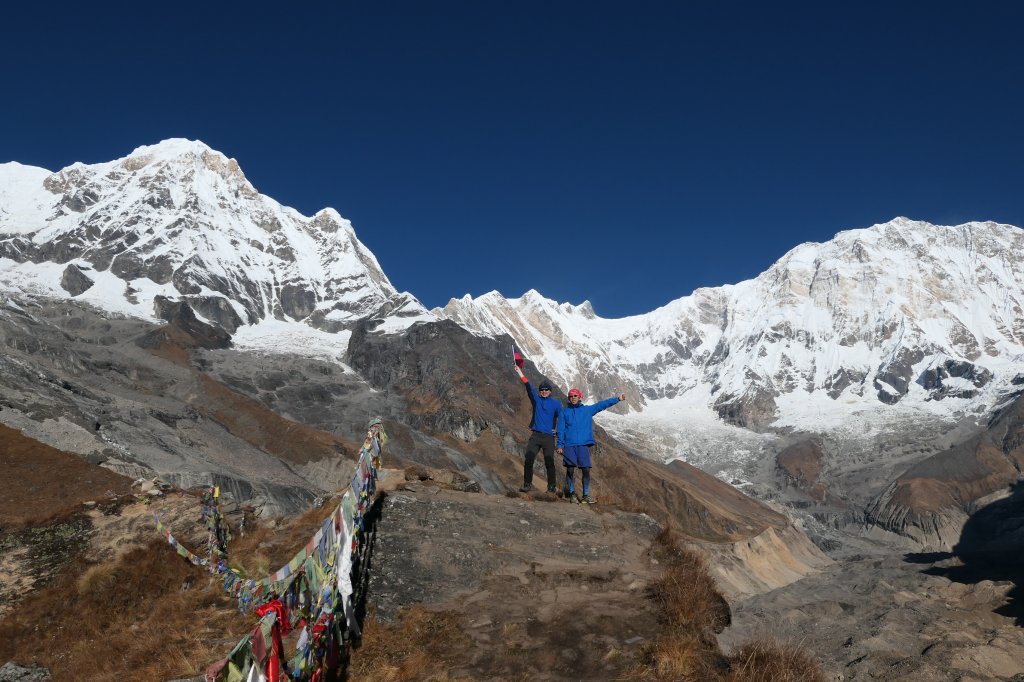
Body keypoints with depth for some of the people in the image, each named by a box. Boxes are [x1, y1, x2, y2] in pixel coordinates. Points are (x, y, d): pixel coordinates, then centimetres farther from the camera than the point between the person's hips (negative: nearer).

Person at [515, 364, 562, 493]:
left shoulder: (555, 403, 5)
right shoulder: (536, 399, 9)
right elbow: (529, 387, -3)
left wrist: (558, 429, 2)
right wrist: (521, 375, -15)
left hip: (549, 437, -2)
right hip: (535, 435, 2)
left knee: (549, 463, -1)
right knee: (528, 460, -5)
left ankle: (551, 487, 5)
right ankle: (527, 484, 2)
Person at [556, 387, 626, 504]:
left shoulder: (587, 410, 12)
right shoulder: (565, 412, 10)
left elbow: (602, 404, 8)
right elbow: (561, 430, 8)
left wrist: (617, 399, 1)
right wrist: (560, 445, 1)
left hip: (583, 445, 1)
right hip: (569, 445, 0)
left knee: (586, 470, -4)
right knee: (570, 470, -2)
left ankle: (586, 495, 6)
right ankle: (572, 493, 11)